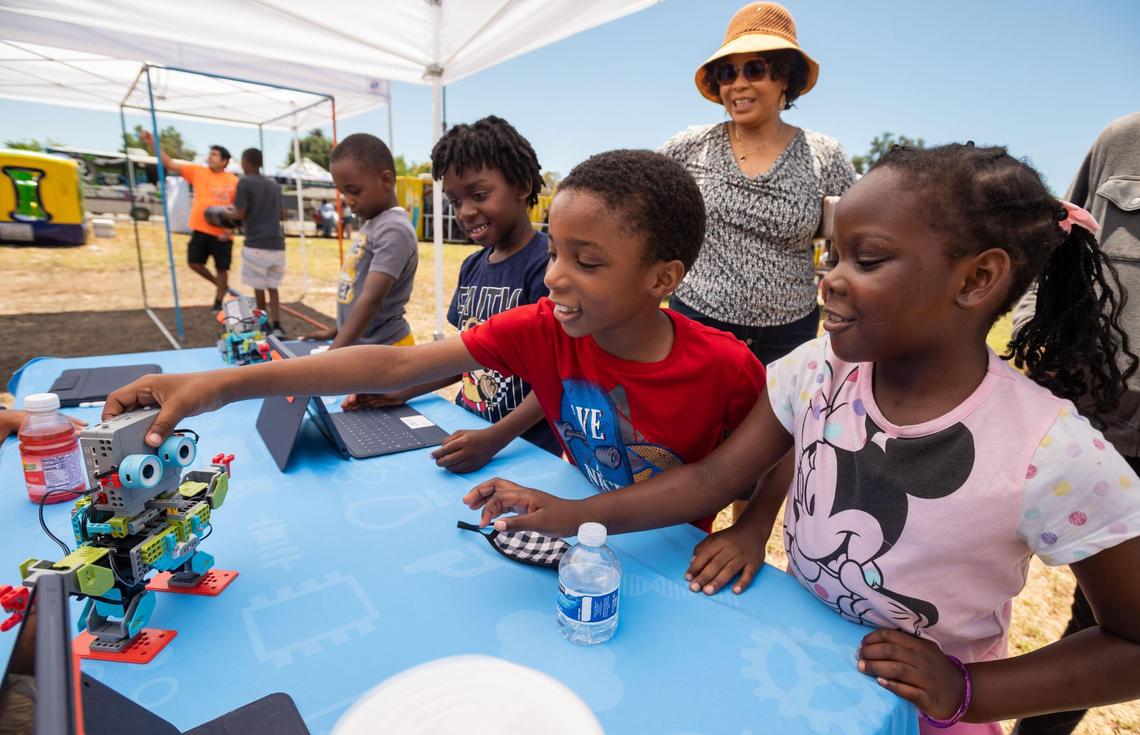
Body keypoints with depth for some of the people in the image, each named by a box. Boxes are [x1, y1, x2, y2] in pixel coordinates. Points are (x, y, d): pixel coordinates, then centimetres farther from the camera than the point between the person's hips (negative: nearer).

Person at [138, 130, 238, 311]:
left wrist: (231, 228, -10)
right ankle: (220, 285, 27)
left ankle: (218, 301, 22)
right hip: (200, 230, 3)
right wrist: (152, 144, -9)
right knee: (194, 262, 4)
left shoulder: (234, 181, -3)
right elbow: (170, 164, 2)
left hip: (222, 234, -3)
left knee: (222, 269, 5)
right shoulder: (197, 172, 5)